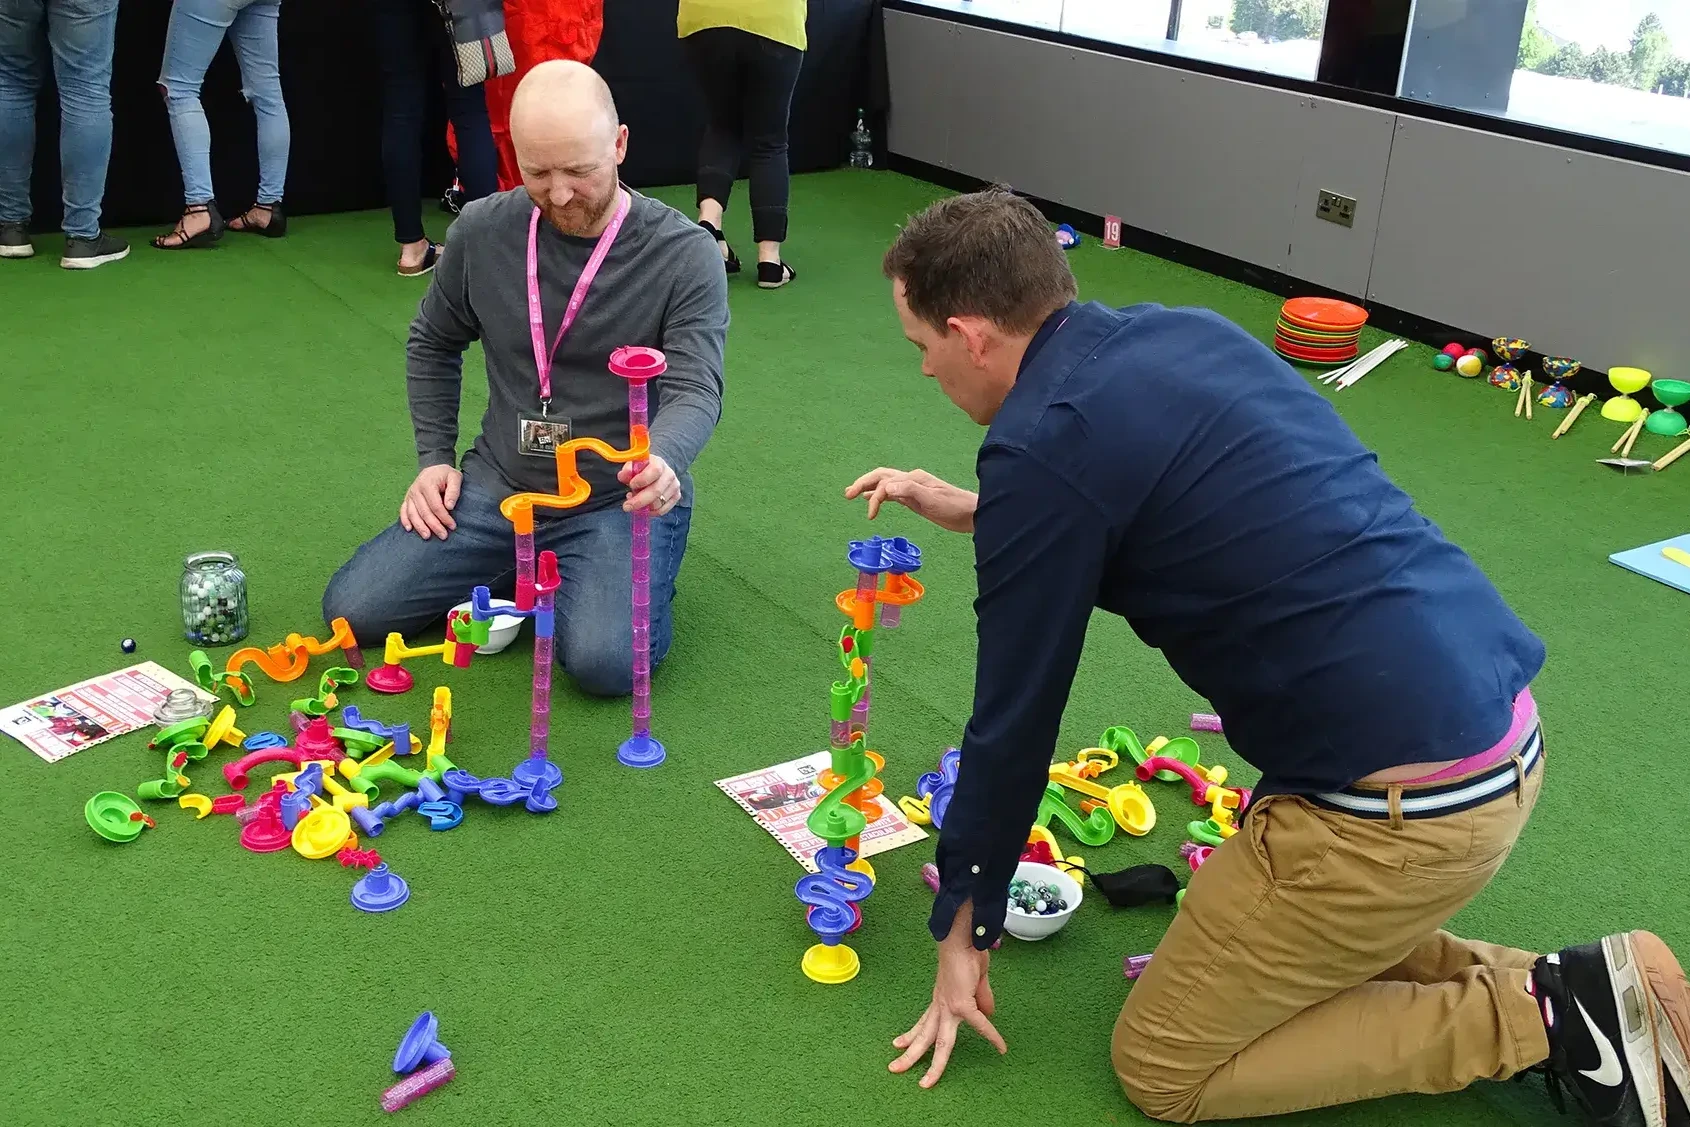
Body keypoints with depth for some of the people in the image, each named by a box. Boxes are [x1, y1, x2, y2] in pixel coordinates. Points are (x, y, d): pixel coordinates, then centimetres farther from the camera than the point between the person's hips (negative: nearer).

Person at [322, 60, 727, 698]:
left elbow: (695, 389, -20)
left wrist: (663, 462, -43)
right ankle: (529, 571, 14)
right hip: (500, 488, 4)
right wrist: (434, 458, 6)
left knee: (604, 663, -28)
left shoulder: (684, 255, -13)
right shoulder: (482, 232, -2)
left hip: (621, 501, -4)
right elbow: (432, 344, 16)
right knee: (351, 610, -5)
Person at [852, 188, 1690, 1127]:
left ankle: (1547, 1023, 3)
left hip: (1401, 802, -9)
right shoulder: (1182, 333, 11)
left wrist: (963, 930, 8)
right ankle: (1576, 991, 16)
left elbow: (1017, 719, -5)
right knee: (1272, 934, 29)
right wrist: (967, 510, 32)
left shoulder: (1043, 443, -13)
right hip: (1497, 723, 9)